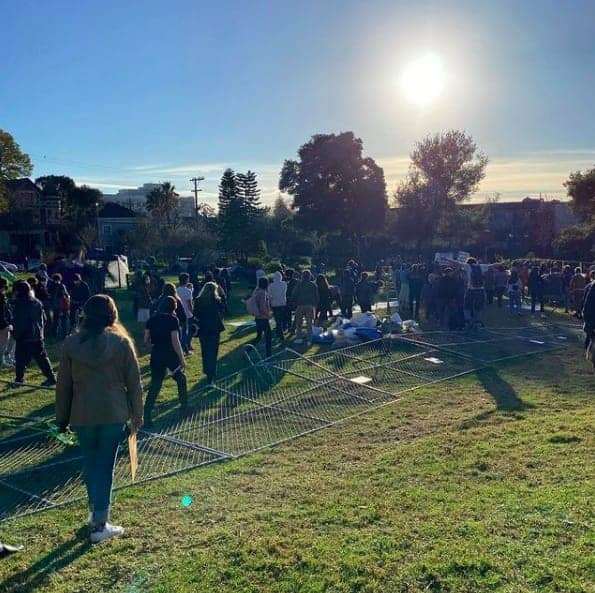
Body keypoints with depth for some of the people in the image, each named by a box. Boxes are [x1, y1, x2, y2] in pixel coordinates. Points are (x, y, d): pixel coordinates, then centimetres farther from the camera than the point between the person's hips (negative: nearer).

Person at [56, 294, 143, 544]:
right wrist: (137, 414, 6)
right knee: (105, 467, 6)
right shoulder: (121, 342, -7)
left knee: (90, 465, 19)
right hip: (114, 414, -2)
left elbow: (64, 384, 4)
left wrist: (62, 417, 14)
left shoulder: (71, 343, -2)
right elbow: (133, 382, -4)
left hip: (82, 416, 2)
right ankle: (99, 525, 9)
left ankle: (96, 512, 33)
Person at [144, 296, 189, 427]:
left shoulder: (152, 320, 4)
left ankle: (147, 416, -2)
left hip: (156, 355, 4)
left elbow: (146, 340, 5)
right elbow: (175, 341, -16)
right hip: (171, 355, -4)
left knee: (155, 385, 7)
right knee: (181, 380, 19)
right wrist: (182, 359, -10)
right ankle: (184, 408, 28)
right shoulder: (173, 320, -11)